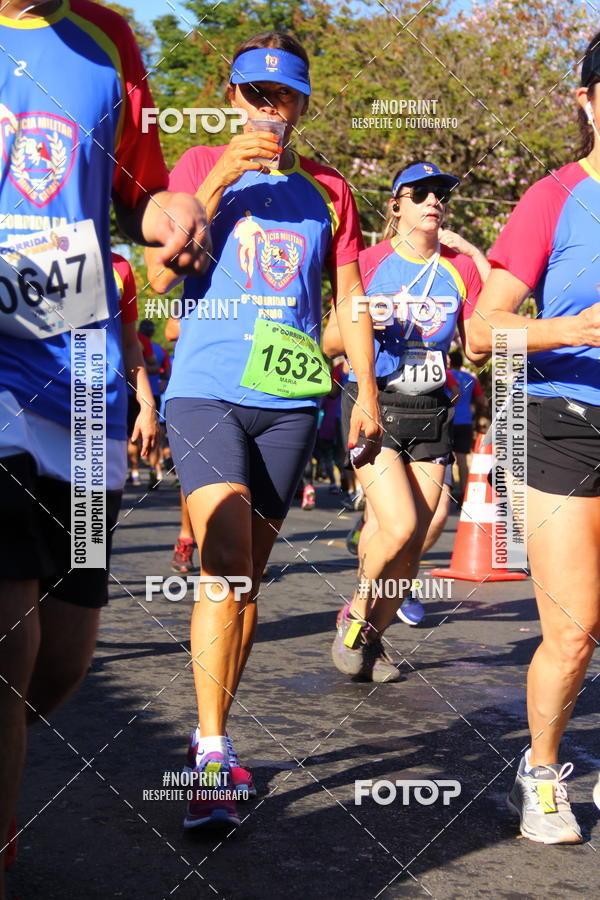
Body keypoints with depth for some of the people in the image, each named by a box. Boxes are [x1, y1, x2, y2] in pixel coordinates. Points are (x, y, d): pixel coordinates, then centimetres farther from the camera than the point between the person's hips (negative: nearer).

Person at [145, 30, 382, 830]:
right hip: (206, 392, -3)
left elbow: (350, 300, 16)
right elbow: (162, 275, -4)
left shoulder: (327, 190, 14)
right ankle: (212, 754, -13)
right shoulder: (200, 166, 7)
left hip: (290, 401, 3)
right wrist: (220, 180, -10)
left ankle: (212, 743, 20)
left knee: (248, 577, 7)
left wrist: (367, 391, 7)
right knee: (226, 566, -18)